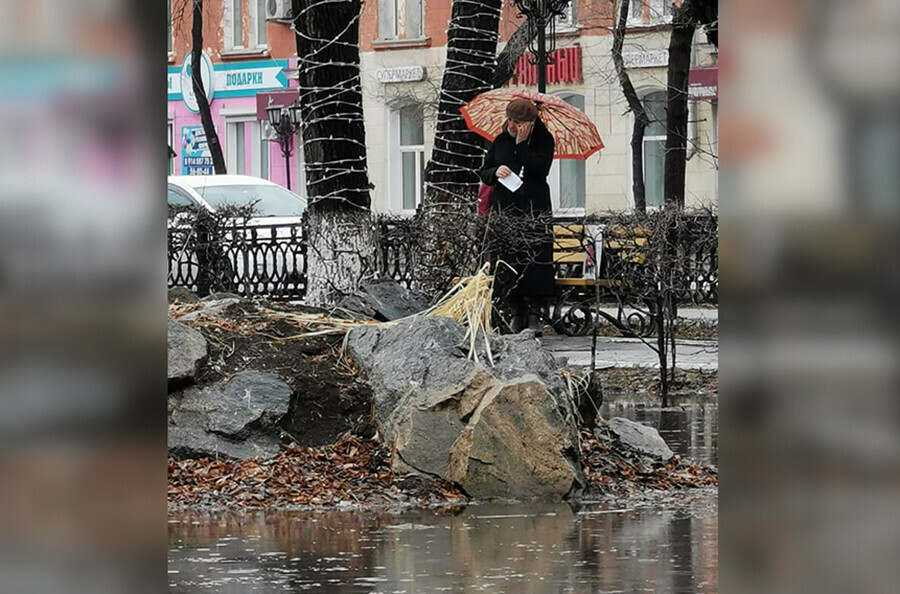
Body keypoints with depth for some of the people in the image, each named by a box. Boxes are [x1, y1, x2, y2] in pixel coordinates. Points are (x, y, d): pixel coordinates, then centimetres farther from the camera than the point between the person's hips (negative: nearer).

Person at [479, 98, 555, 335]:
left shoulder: (543, 140, 3)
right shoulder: (500, 141, 13)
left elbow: (541, 169, -13)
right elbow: (483, 173, 15)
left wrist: (521, 144, -12)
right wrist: (495, 172, -7)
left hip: (535, 212, -3)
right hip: (504, 209, 3)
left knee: (535, 261, -10)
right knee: (506, 262, -3)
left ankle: (534, 314, -3)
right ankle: (516, 312, 7)